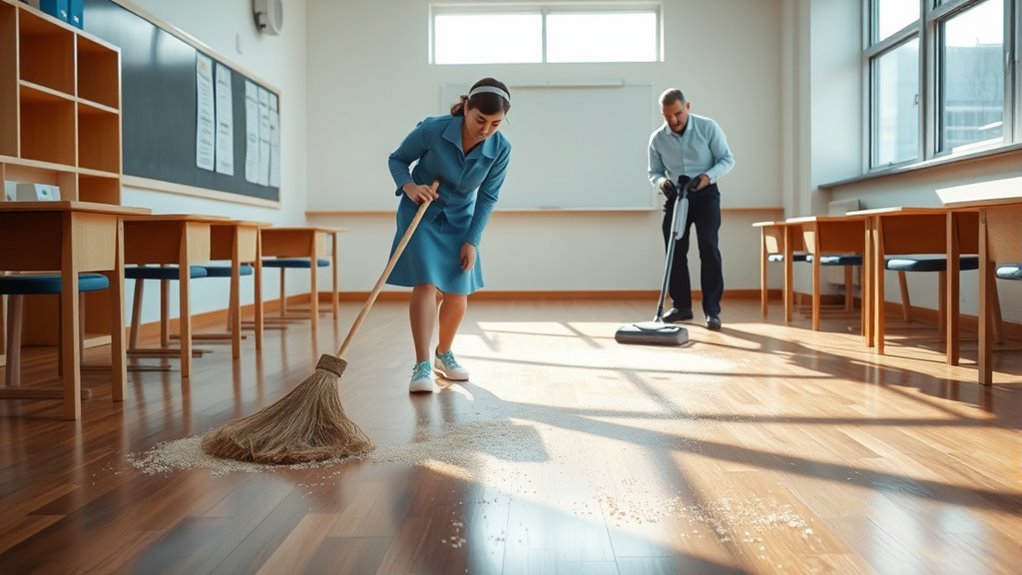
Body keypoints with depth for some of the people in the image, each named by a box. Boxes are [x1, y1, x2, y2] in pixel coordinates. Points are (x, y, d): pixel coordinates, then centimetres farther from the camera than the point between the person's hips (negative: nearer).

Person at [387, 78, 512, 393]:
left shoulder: (500, 149, -17)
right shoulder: (432, 129, -25)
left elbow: (487, 198, -8)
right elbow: (397, 159, -9)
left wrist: (472, 241, -12)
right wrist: (408, 186, -28)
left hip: (459, 222, 3)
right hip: (420, 215, -3)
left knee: (457, 293, 5)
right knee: (426, 284, -18)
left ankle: (444, 354, 29)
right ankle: (422, 365, -14)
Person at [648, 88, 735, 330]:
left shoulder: (708, 127, -10)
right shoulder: (657, 139, -3)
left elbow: (727, 159, -6)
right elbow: (654, 172, 6)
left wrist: (708, 176, -25)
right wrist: (661, 181, -19)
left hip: (705, 194, -3)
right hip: (676, 196, 3)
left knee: (708, 246, -16)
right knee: (675, 251, 1)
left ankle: (712, 309, -13)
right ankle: (682, 306, 13)